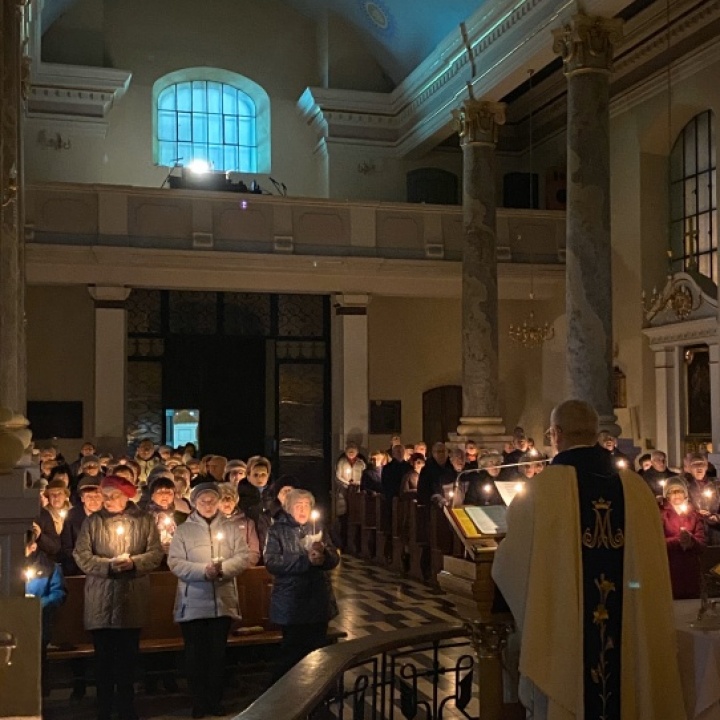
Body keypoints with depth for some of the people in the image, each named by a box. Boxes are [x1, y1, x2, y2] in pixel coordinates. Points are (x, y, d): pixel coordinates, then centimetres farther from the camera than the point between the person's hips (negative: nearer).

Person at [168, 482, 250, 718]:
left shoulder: (231, 528, 7)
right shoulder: (183, 530, 1)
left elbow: (242, 558, 0)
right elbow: (175, 563, -8)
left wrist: (223, 568, -19)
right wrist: (204, 570, -20)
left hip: (223, 601, 2)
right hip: (193, 603, -2)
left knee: (218, 652, 10)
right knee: (196, 652, 5)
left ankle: (216, 700, 20)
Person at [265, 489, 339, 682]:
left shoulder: (318, 529, 9)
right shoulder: (278, 531, -4)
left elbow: (334, 560, 5)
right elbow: (272, 563, -16)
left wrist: (323, 554, -19)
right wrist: (306, 560, -23)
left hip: (319, 600, 4)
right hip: (291, 604, -4)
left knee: (317, 650, 13)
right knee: (291, 652, 2)